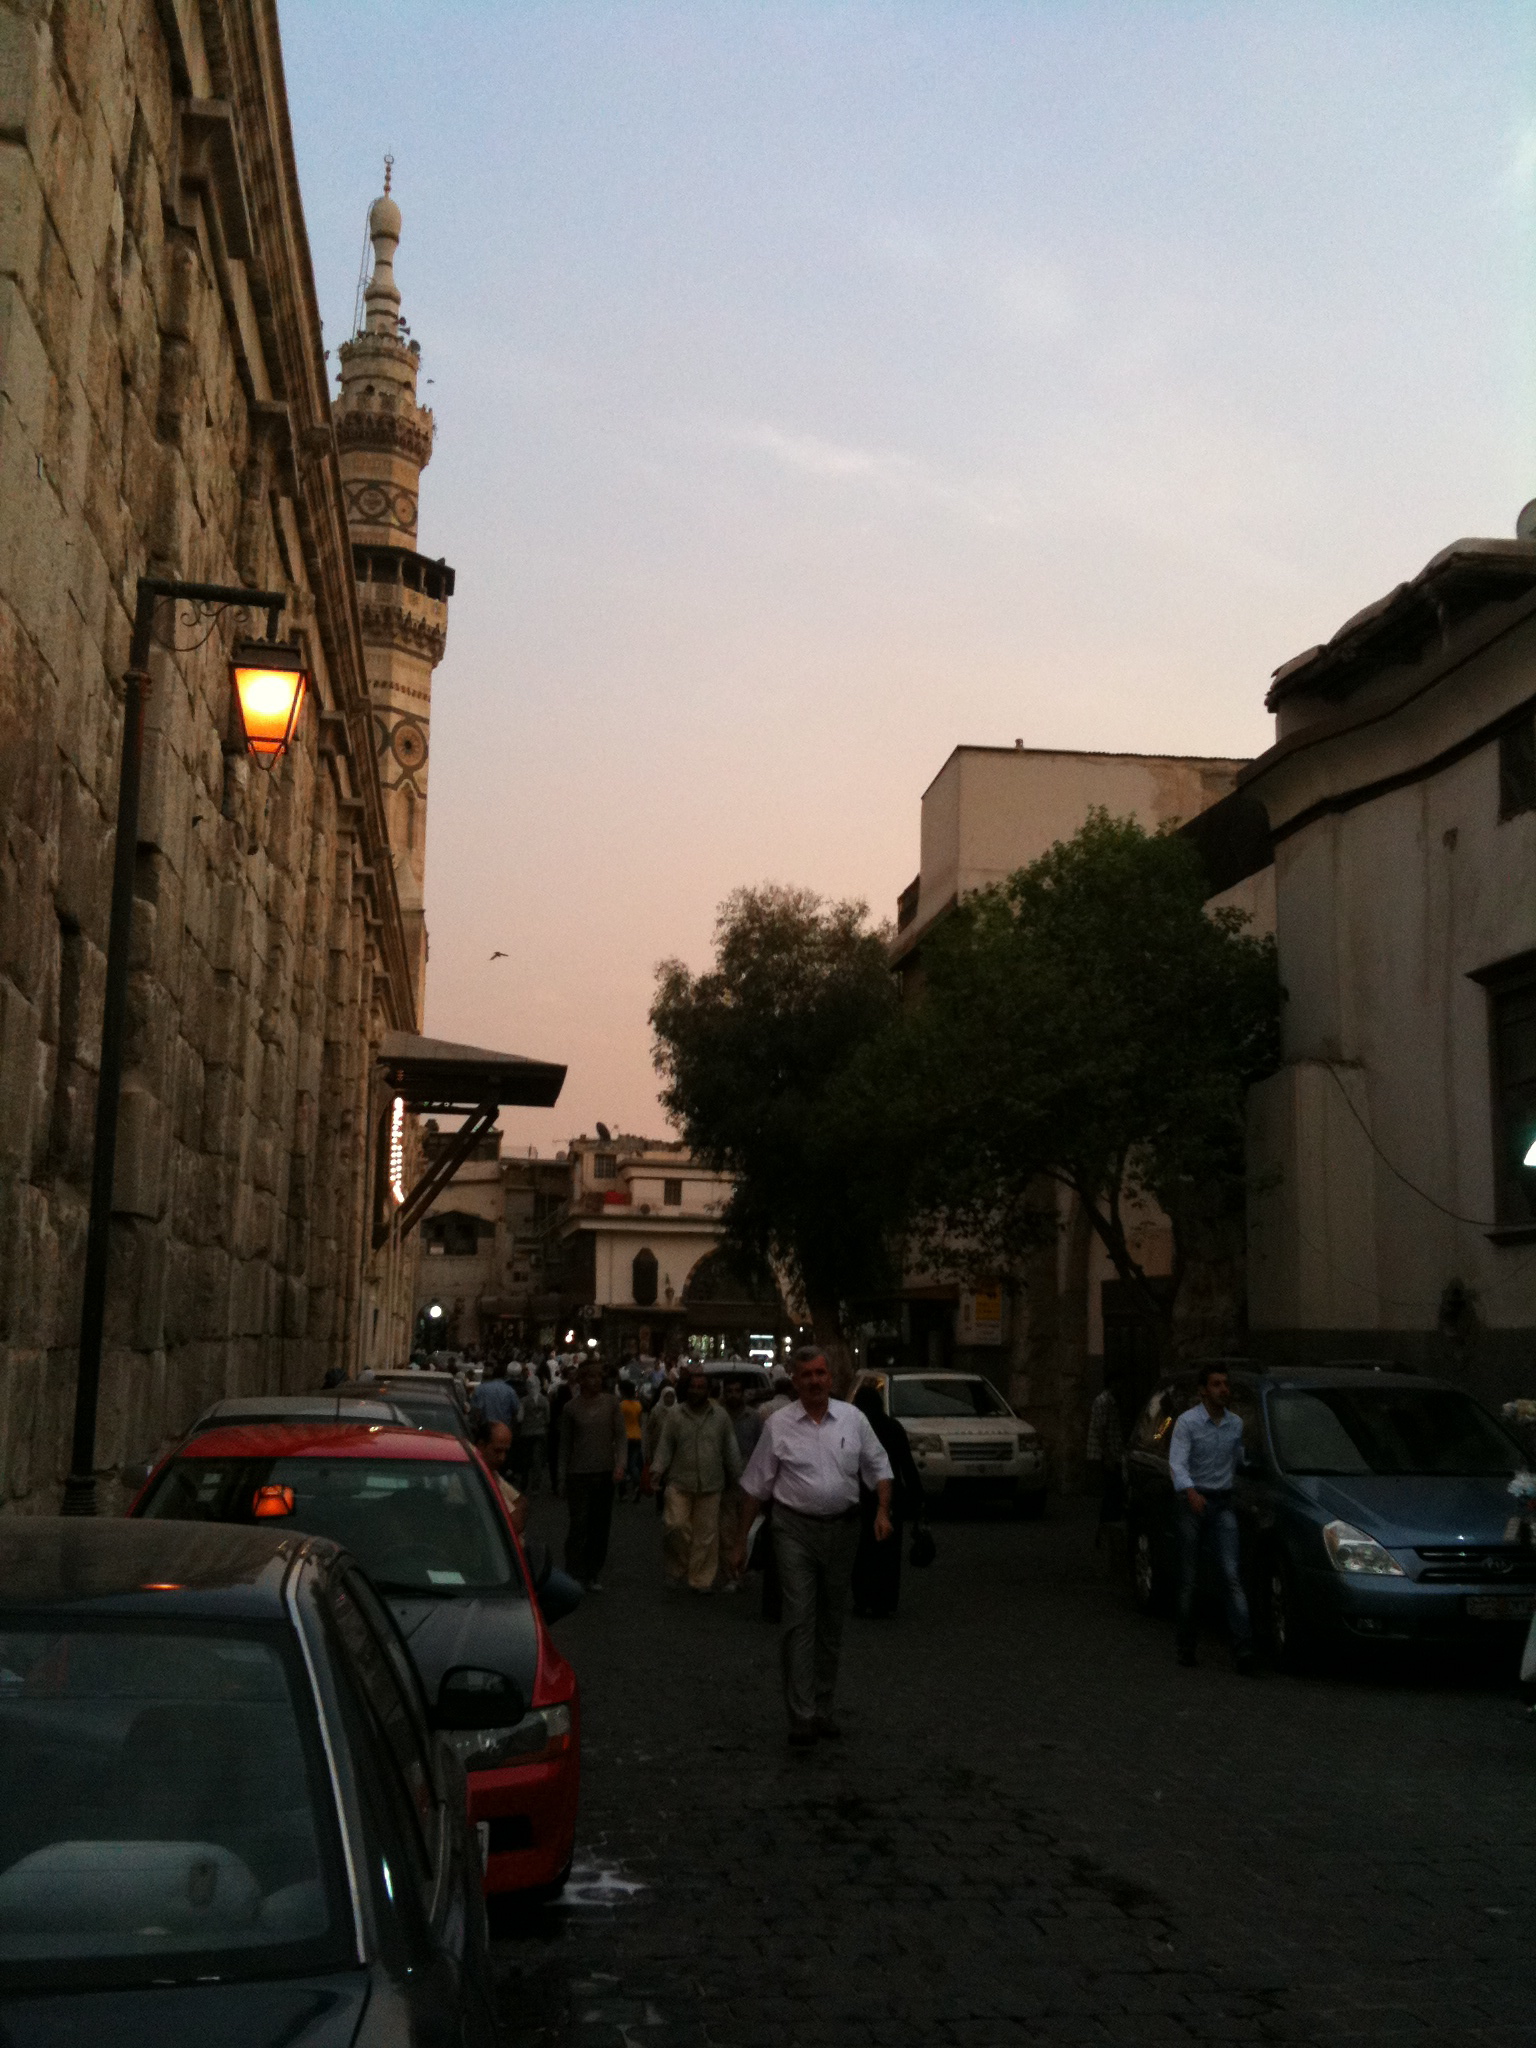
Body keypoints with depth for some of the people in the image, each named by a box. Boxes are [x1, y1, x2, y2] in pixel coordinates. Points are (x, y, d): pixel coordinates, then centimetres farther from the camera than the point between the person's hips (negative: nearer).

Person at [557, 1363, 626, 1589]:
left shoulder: (610, 1403, 3)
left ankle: (594, 1575, 16)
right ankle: (573, 1574, -2)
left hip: (605, 1473, 2)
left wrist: (620, 1464, -11)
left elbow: (620, 1435, 3)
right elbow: (565, 1444, 7)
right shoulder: (571, 1408, 1)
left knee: (601, 1526, 6)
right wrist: (562, 1478, 6)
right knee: (579, 1525, -9)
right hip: (579, 1474, -2)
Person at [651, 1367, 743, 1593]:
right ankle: (678, 1567, 12)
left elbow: (730, 1449, 13)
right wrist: (657, 1470, -8)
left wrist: (736, 1477, 15)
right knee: (677, 1526, -12)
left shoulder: (720, 1416, 6)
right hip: (680, 1483, -1)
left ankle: (702, 1579, 13)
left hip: (710, 1485, 1)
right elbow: (664, 1445, 4)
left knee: (706, 1533, 3)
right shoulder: (673, 1415, 2)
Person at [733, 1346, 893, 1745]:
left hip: (842, 1528, 3)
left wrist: (883, 1510, -6)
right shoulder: (778, 1425, -1)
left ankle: (822, 1709, 24)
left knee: (831, 1623, 12)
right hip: (795, 1530, -3)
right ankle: (801, 1717, -11)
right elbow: (756, 1486, 4)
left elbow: (879, 1468, 11)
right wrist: (741, 1539, 4)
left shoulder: (853, 1419, 4)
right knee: (799, 1621, -10)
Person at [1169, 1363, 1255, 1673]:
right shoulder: (1187, 1422, -6)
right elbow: (1176, 1464, -17)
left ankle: (1243, 1648, -18)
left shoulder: (1235, 1424, 9)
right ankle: (1186, 1647, 14)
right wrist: (1191, 1493, -31)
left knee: (1232, 1574, -11)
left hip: (1223, 1504, 3)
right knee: (1190, 1580, 3)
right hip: (1194, 1502, -3)